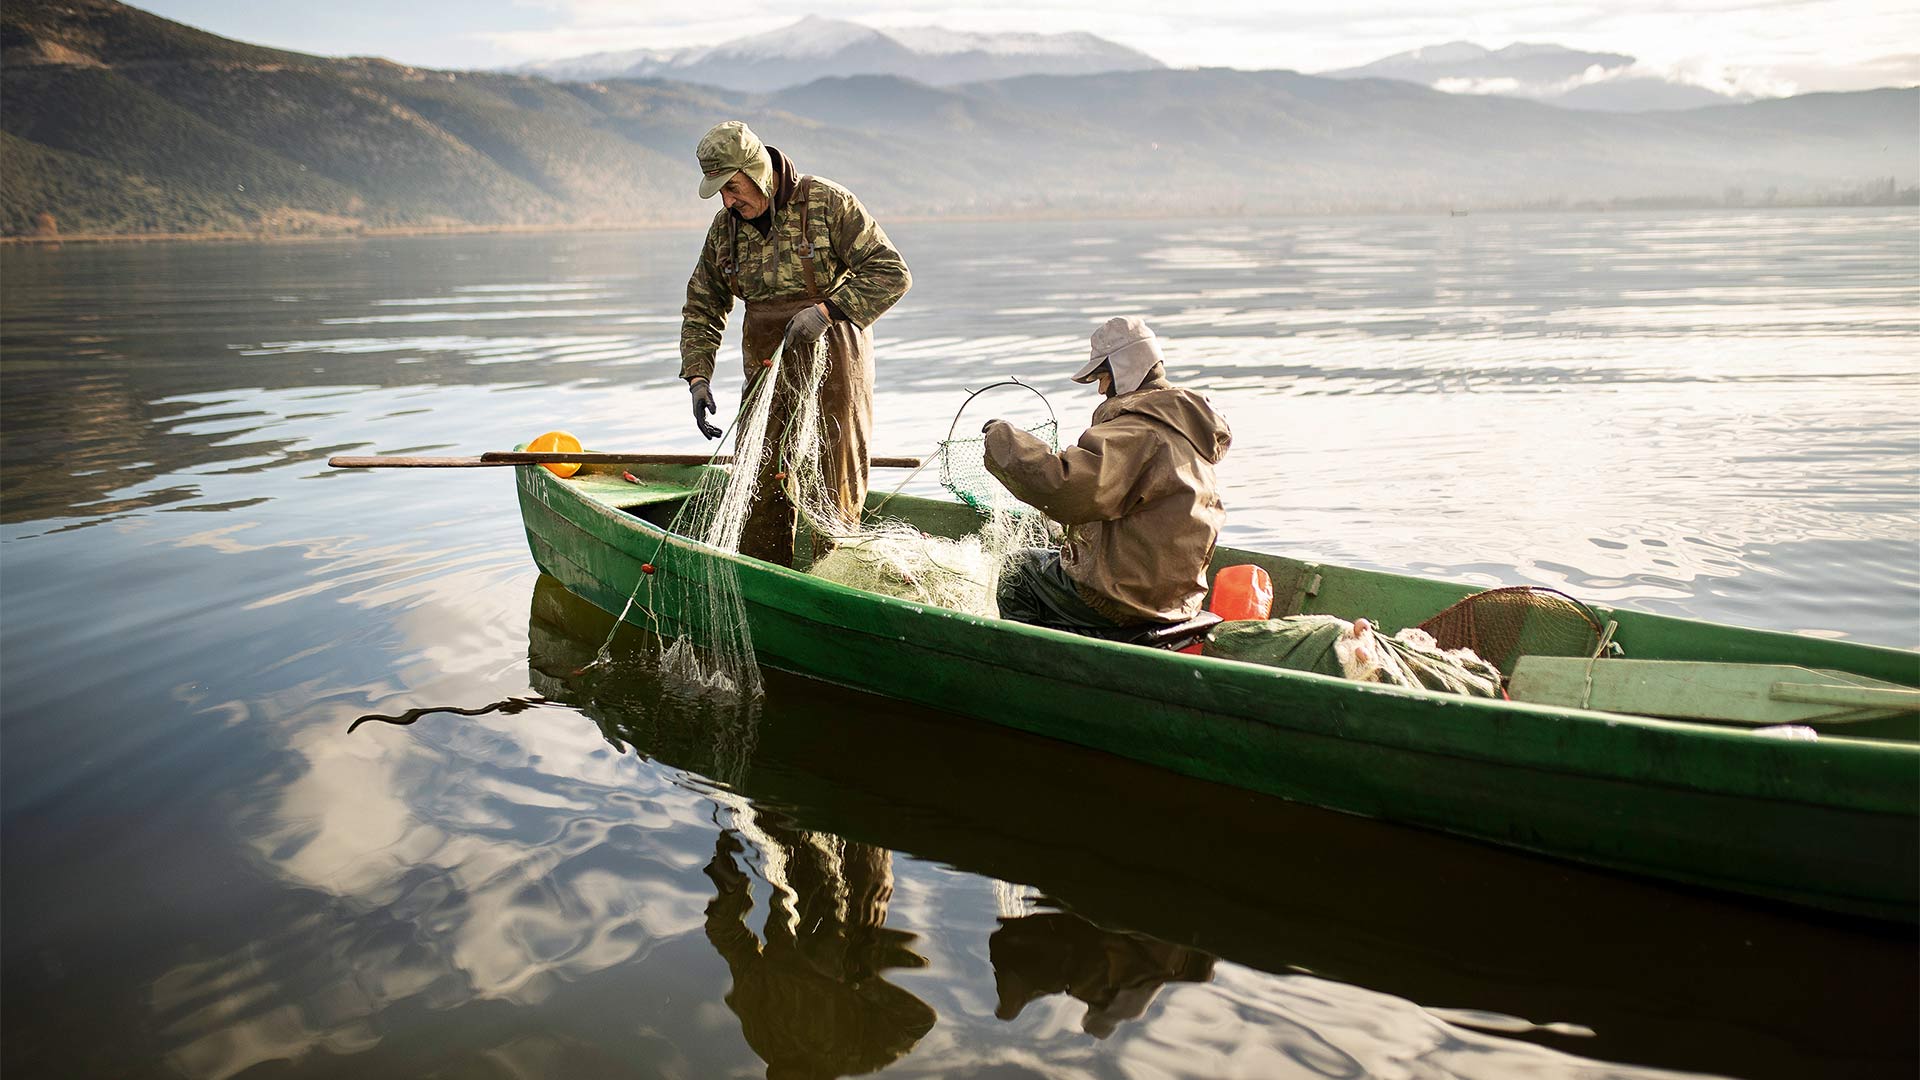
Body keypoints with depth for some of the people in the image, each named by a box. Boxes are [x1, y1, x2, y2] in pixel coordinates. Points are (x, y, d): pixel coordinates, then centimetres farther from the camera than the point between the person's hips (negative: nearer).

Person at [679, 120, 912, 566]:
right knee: (759, 490, 7)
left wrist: (827, 310, -21)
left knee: (832, 495, 0)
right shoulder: (725, 228, 6)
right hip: (767, 374, 5)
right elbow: (702, 307, 15)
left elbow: (892, 273, -12)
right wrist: (697, 376, 2)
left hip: (833, 368, -5)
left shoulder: (828, 203, -10)